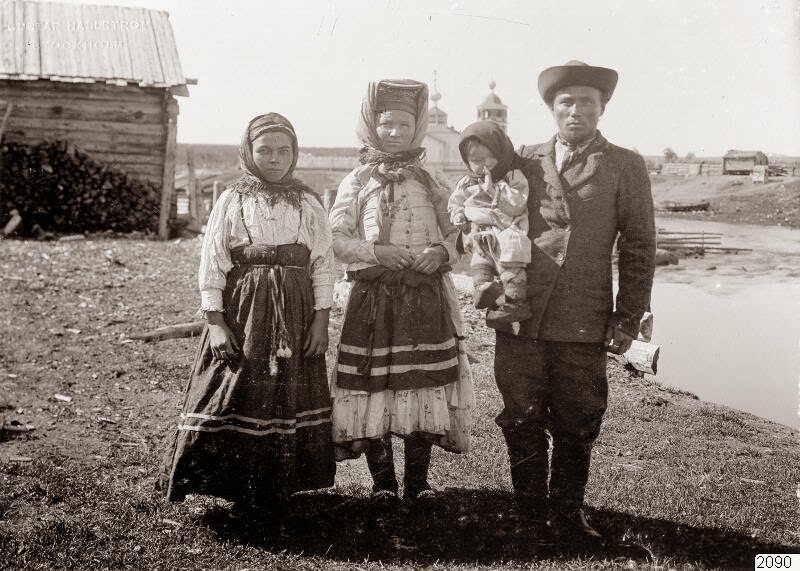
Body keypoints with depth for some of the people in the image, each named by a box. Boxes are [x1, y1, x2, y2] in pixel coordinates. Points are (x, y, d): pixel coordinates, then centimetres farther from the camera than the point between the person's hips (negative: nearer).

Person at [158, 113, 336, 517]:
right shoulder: (232, 202, 3)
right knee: (232, 395, -3)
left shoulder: (308, 205, 7)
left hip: (295, 313, 2)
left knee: (289, 398, 6)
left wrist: (321, 319, -2)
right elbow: (212, 264, -1)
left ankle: (278, 490, 20)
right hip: (242, 311, -2)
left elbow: (323, 263, 6)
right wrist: (215, 322, -8)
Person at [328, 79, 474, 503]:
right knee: (372, 387, -2)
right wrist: (375, 251, -13)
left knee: (424, 386, 1)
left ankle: (418, 481, 14)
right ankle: (382, 481, 13)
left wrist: (442, 251, -7)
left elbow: (455, 232, 14)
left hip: (426, 297, 2)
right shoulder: (356, 182, 8)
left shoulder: (429, 183, 13)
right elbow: (335, 239, 3)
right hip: (372, 297, -1)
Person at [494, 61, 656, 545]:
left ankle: (568, 514, 25)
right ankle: (530, 517, 24)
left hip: (584, 324, -2)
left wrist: (628, 319, -2)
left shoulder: (625, 167, 5)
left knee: (576, 427, 7)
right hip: (521, 318, 2)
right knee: (522, 422, 8)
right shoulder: (527, 161, 11)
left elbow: (639, 248, 3)